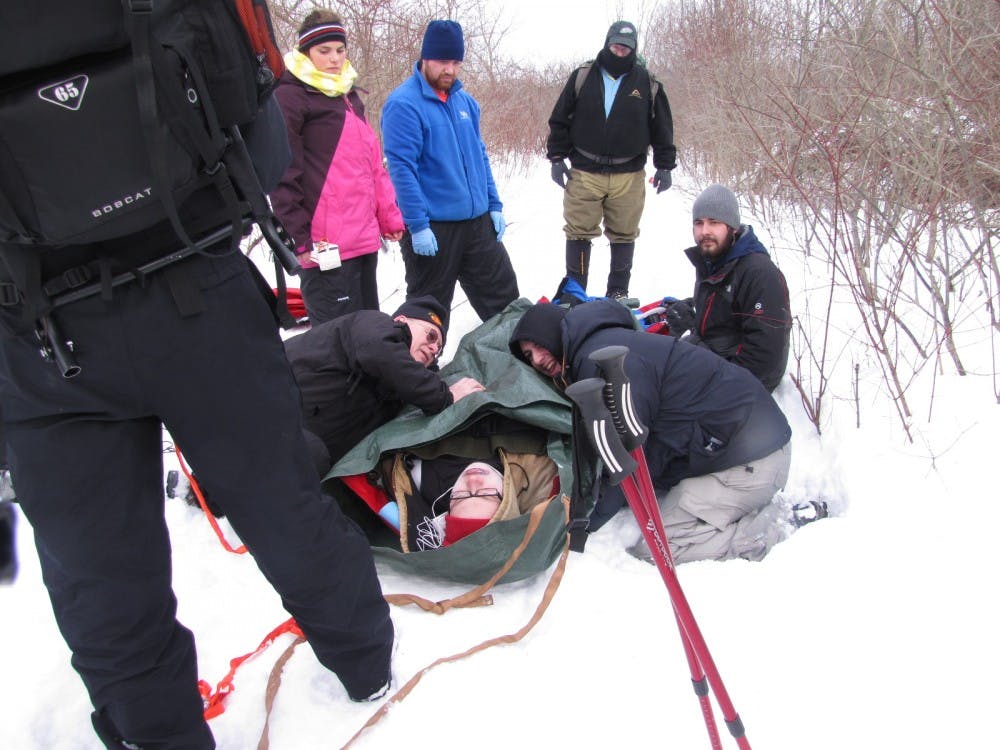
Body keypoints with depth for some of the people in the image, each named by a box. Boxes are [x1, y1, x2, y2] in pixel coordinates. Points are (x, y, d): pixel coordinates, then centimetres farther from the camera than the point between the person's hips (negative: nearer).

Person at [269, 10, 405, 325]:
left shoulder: (350, 96, 20)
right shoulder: (290, 96, -5)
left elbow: (373, 163, 23)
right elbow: (282, 175, -11)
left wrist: (389, 217, 15)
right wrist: (300, 239, -15)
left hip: (364, 240, 9)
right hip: (327, 249, -8)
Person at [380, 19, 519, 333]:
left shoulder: (465, 101, 11)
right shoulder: (403, 104, -12)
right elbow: (402, 167, -17)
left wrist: (495, 205, 12)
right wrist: (417, 225, -21)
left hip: (478, 221, 7)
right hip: (432, 228, -7)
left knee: (504, 296, 13)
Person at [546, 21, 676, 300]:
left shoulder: (648, 83, 5)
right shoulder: (583, 77, 5)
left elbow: (662, 128, 10)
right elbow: (560, 120, 8)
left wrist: (665, 165, 7)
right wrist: (557, 158, 2)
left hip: (628, 175, 1)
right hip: (584, 172, 0)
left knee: (623, 235, 7)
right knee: (579, 233, 1)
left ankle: (618, 292, 19)